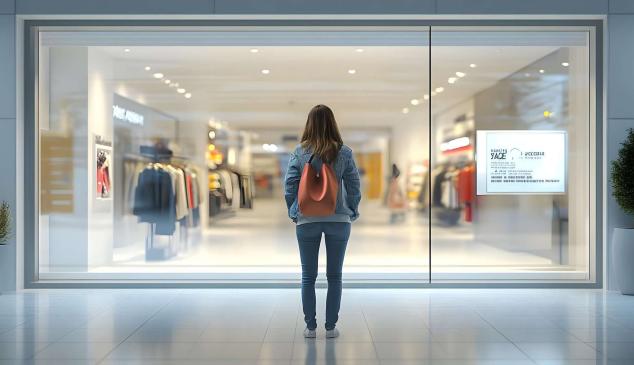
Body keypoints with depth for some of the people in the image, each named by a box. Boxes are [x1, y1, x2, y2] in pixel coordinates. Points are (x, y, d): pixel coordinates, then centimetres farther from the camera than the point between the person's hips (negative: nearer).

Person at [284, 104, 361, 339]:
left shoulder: (299, 152, -4)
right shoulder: (344, 152, -4)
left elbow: (290, 186, -4)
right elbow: (354, 186, -2)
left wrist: (293, 213, 8)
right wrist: (352, 213, 11)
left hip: (307, 221, 0)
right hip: (338, 220, 0)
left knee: (308, 276, 10)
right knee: (334, 276, 10)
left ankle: (310, 327, 13)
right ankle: (331, 327, 14)